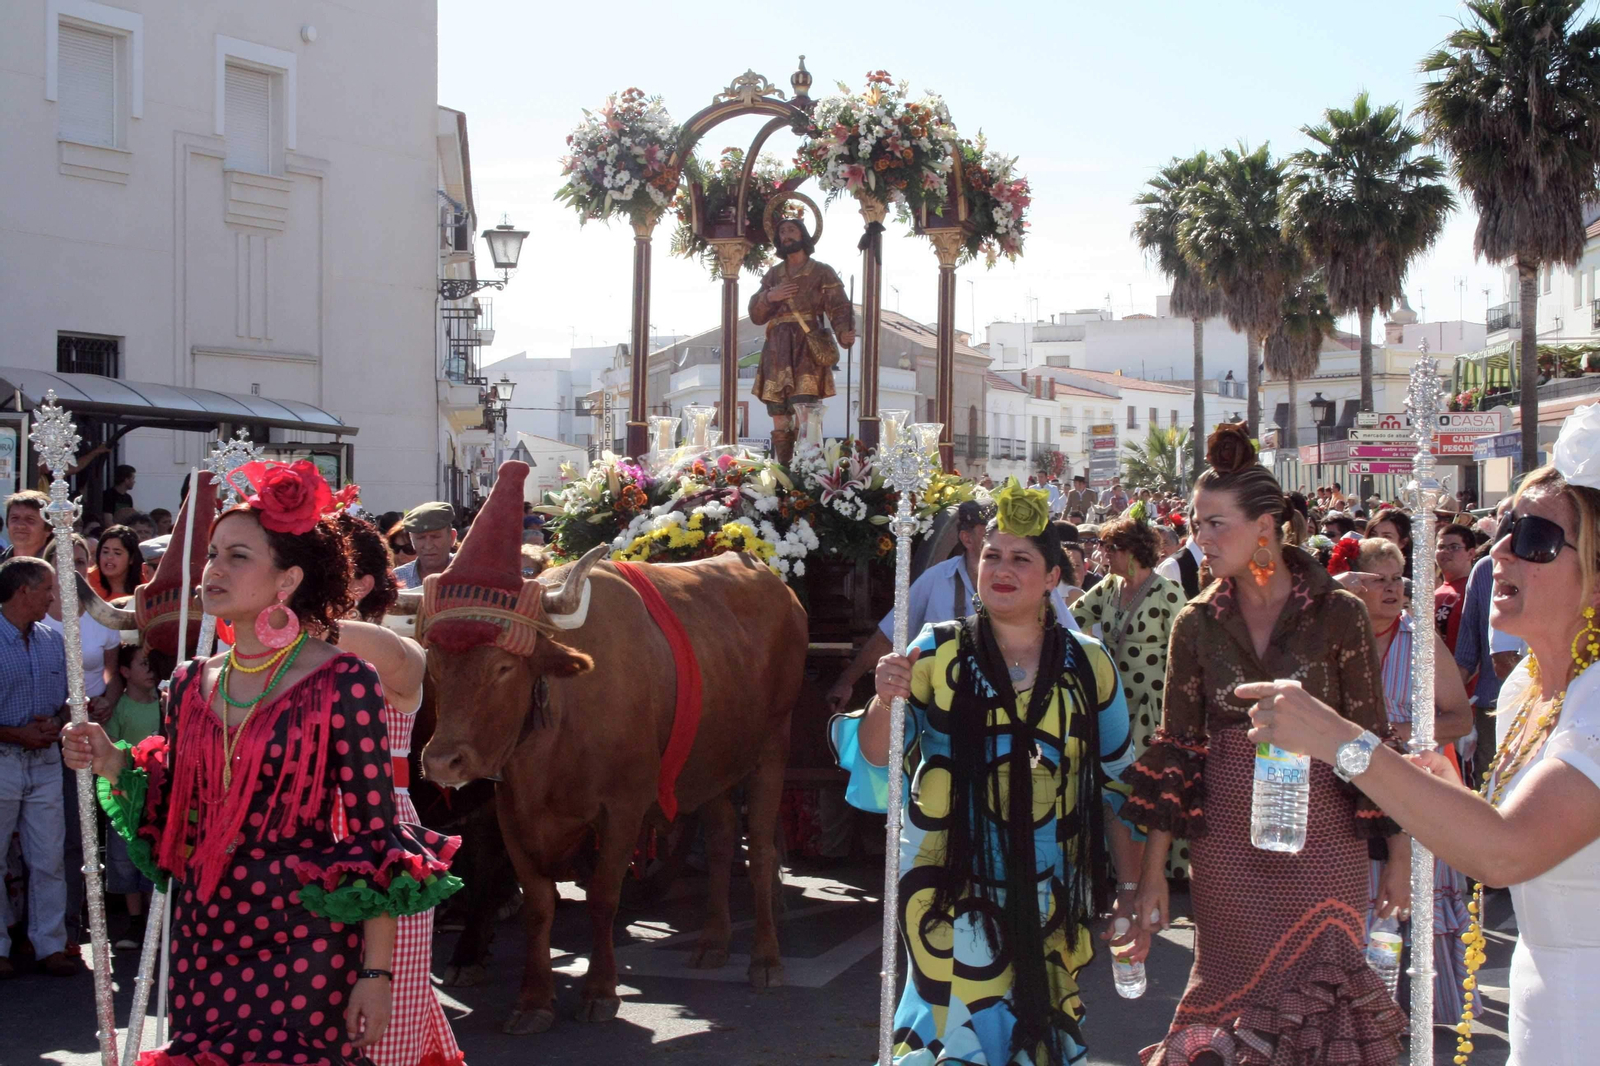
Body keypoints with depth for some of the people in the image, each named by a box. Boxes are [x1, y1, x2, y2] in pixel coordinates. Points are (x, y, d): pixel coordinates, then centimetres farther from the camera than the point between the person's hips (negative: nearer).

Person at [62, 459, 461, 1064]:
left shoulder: (343, 683, -10)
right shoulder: (192, 685, 7)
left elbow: (374, 836, -11)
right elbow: (177, 813, 16)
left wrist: (376, 973, -14)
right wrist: (116, 766, -1)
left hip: (304, 948, -5)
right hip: (202, 941, 5)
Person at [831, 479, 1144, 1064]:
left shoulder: (1089, 664, 2)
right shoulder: (938, 652, -3)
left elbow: (1116, 787, 8)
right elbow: (875, 770, -5)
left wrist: (1129, 889, 6)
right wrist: (884, 702, -23)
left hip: (1052, 899, 2)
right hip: (952, 890, -2)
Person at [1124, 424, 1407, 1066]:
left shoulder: (1338, 614, -5)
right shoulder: (1196, 623, 2)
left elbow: (1371, 737, -1)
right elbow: (1175, 746, 4)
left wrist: (1399, 855, -2)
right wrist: (1153, 871, 1)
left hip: (1323, 839, -2)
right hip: (1226, 846, 2)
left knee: (1321, 994, 2)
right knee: (1231, 996, 7)